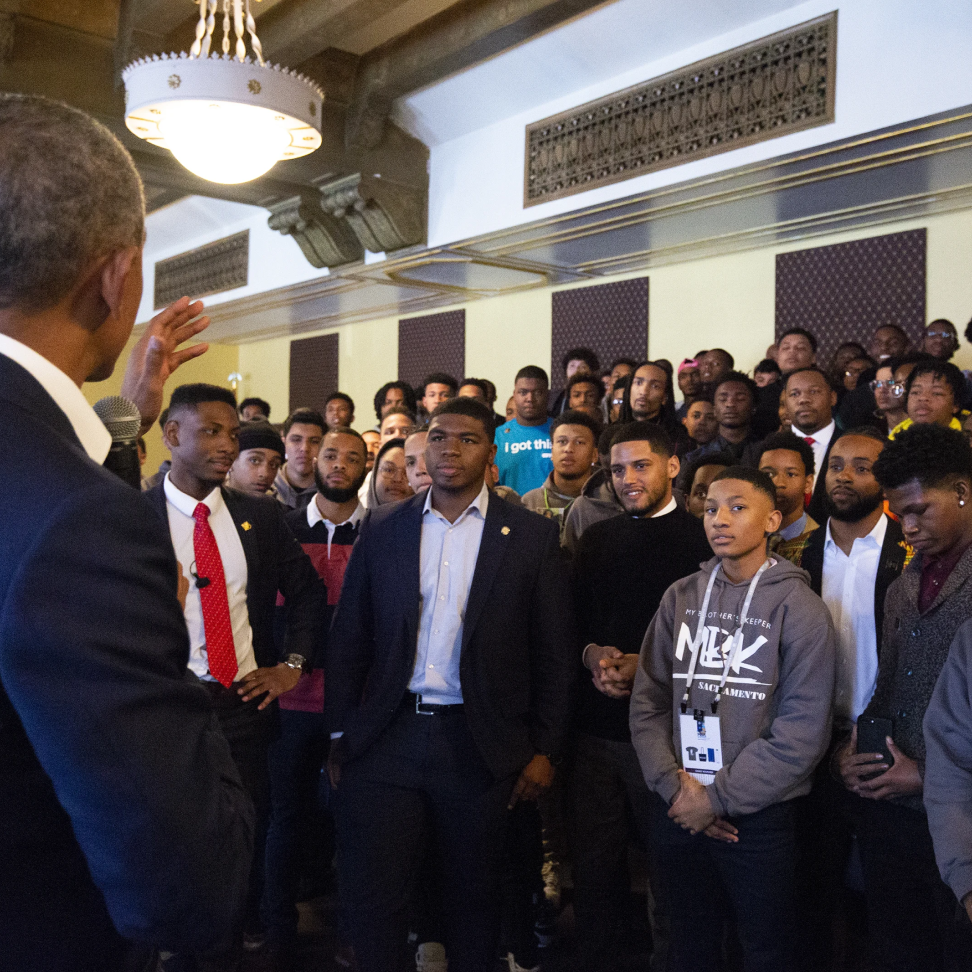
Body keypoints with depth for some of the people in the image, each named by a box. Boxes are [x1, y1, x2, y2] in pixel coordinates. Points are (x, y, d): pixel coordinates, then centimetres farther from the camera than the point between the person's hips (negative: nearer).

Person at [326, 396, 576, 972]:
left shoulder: (533, 537, -1)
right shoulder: (383, 530, 5)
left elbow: (554, 653, -1)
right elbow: (349, 639, 6)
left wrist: (545, 750, -3)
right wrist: (341, 736, 4)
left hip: (480, 745, -1)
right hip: (387, 737, 1)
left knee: (474, 897, 15)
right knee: (374, 896, 7)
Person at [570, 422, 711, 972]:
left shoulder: (702, 541, -2)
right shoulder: (597, 541, 13)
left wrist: (647, 664, -15)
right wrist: (592, 653, -5)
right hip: (597, 726, 4)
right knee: (595, 865, 13)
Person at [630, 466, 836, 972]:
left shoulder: (799, 608, -8)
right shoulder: (680, 597, 4)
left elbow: (803, 730, -14)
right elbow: (648, 700, 3)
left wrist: (719, 797, -14)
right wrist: (674, 784, -9)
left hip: (759, 817, -3)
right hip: (678, 812, 4)